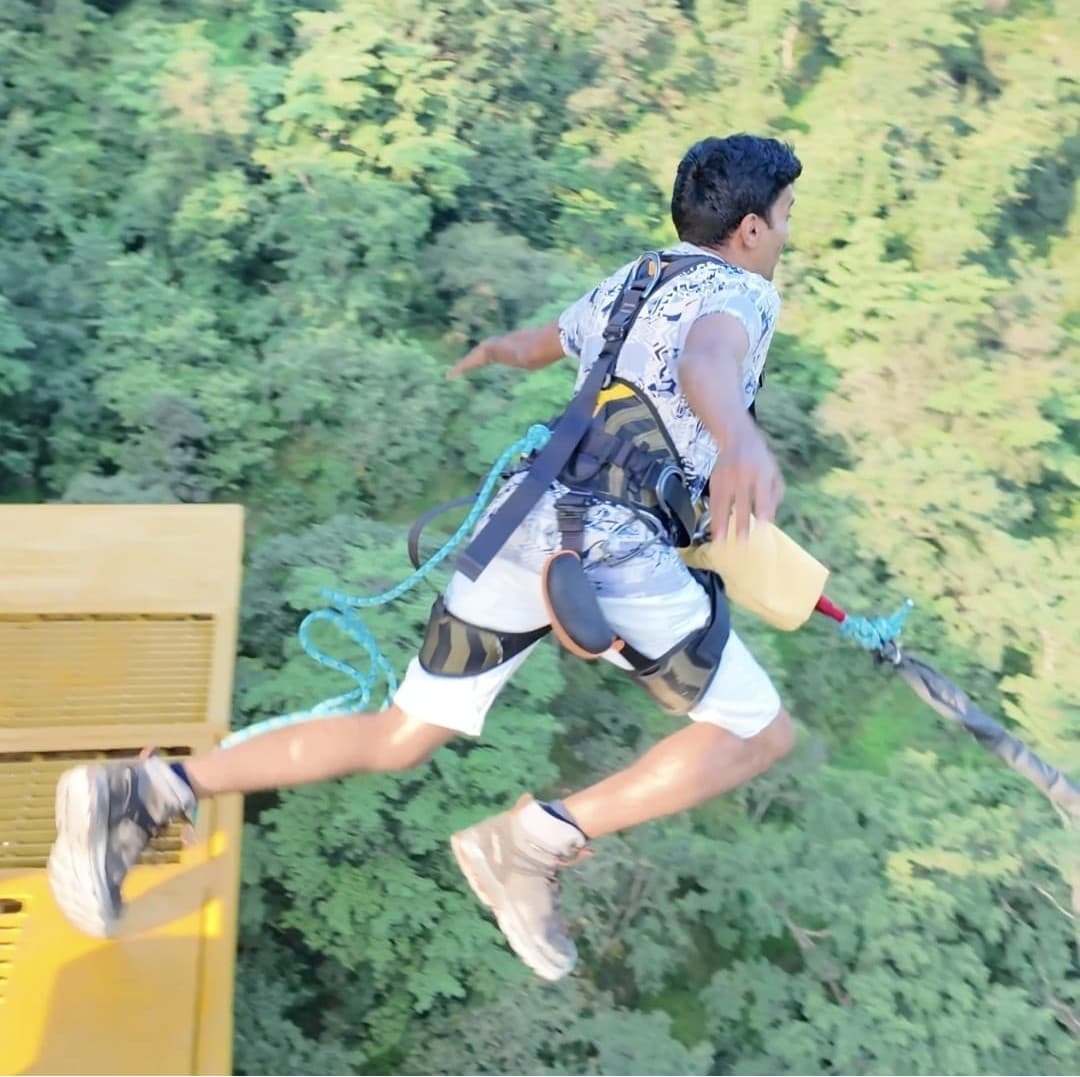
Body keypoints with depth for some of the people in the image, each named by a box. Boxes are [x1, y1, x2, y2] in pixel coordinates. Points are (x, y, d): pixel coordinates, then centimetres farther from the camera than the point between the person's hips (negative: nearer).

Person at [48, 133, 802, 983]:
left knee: (396, 741, 14)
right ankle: (541, 839, -7)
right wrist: (740, 442, -45)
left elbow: (536, 344, 44)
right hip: (617, 552, -7)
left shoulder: (621, 289, 25)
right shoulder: (742, 291, 3)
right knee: (760, 734, 5)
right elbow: (706, 359, -23)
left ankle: (147, 791, 6)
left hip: (521, 524, 8)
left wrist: (498, 350, 69)